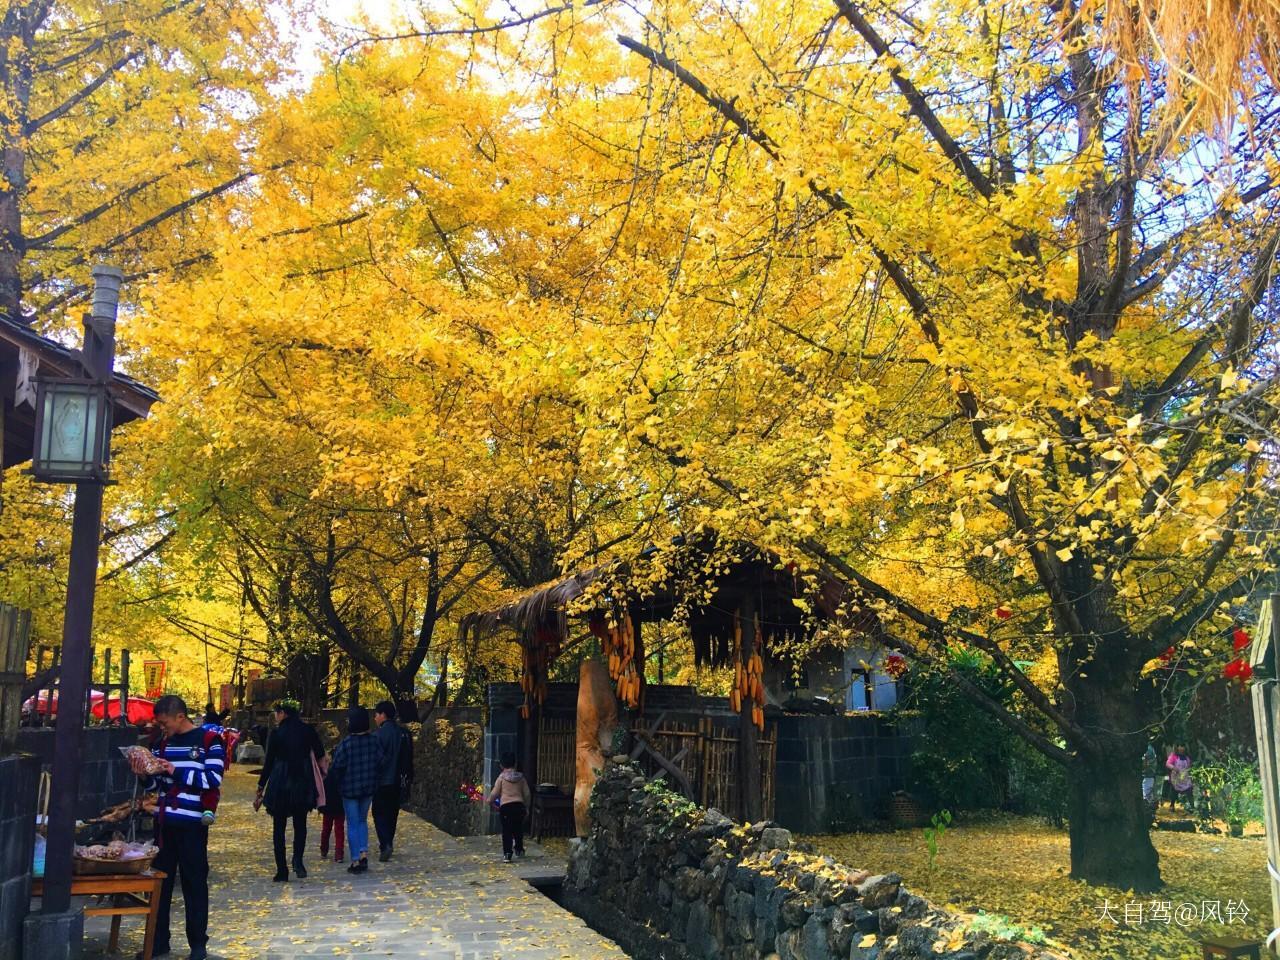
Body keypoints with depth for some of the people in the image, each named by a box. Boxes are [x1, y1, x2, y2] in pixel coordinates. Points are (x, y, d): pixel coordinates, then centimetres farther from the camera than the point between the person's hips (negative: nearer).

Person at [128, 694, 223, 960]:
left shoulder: (208, 741, -7)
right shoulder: (162, 743, 12)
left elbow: (214, 779, -15)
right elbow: (156, 784, 18)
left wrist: (176, 772, -19)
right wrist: (145, 775, -4)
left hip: (191, 824, -6)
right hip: (164, 821, 6)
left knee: (194, 883, 2)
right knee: (159, 881, 11)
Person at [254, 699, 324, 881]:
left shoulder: (276, 733, -6)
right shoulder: (308, 730, 0)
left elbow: (268, 763, -4)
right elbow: (320, 754, 7)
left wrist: (260, 791, 2)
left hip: (280, 783, -2)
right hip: (303, 783, 2)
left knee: (279, 827, 9)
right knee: (300, 823, 14)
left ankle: (282, 871, 7)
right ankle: (297, 858, -12)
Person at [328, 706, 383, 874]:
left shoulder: (345, 744, -19)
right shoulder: (374, 741, -6)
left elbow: (336, 767, -13)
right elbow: (380, 764, 0)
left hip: (350, 789, -4)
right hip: (369, 788, 4)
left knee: (353, 824, 6)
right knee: (362, 820, 21)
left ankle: (356, 861, 8)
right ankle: (364, 853, 10)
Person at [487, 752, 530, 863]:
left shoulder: (501, 777, -3)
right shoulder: (521, 777, 7)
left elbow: (495, 793, -1)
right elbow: (526, 793, 10)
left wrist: (489, 800, 19)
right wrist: (526, 806, 22)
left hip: (505, 806, -3)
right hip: (519, 805, 3)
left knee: (506, 830, 1)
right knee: (518, 828, 19)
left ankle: (507, 853, -6)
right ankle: (519, 849, 31)